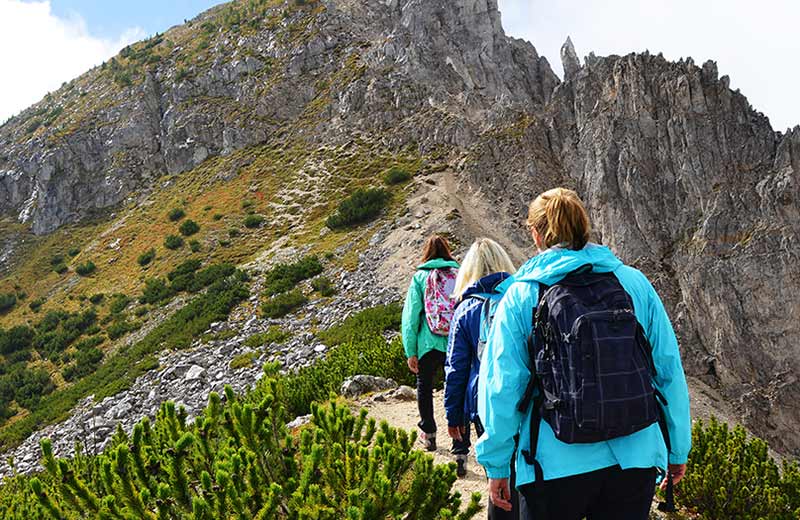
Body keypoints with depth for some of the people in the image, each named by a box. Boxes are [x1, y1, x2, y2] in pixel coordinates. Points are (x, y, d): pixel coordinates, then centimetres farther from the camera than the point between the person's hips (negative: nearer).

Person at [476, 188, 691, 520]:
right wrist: (678, 449, 14)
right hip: (635, 461, 3)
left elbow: (501, 387, -6)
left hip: (556, 465, -2)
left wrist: (496, 465, 3)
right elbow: (669, 370, 4)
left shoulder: (520, 296, -4)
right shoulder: (633, 282, 2)